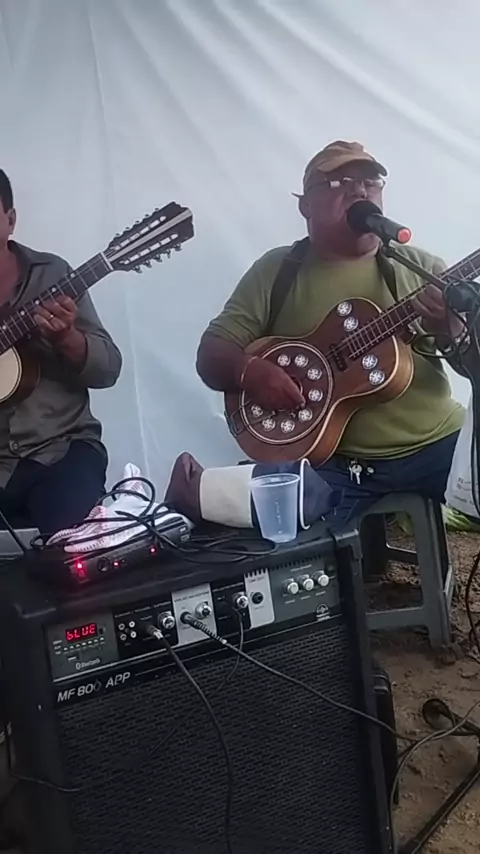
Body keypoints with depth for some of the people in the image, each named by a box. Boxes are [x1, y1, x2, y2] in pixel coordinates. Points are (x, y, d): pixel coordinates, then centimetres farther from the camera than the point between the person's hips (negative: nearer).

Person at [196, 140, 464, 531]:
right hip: (332, 463, -2)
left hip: (438, 448, 3)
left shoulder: (420, 267, 9)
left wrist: (452, 330, -18)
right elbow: (212, 355, 3)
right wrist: (250, 371, -19)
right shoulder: (276, 270, 6)